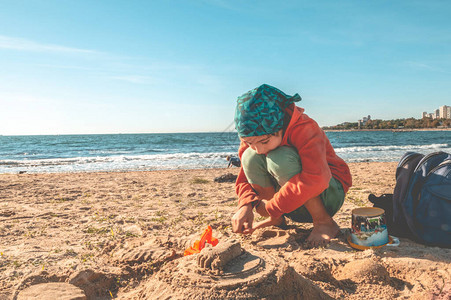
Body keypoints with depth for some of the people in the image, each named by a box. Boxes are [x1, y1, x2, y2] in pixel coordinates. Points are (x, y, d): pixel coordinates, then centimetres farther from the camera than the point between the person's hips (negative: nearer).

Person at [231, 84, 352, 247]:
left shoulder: (305, 128, -28)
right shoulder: (252, 138, -10)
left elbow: (316, 179, -41)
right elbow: (244, 178, -6)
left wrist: (269, 208, -36)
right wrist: (246, 205, -29)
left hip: (329, 193, -5)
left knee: (280, 158, -33)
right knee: (250, 157, -18)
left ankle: (324, 222, -18)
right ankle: (277, 219, -4)